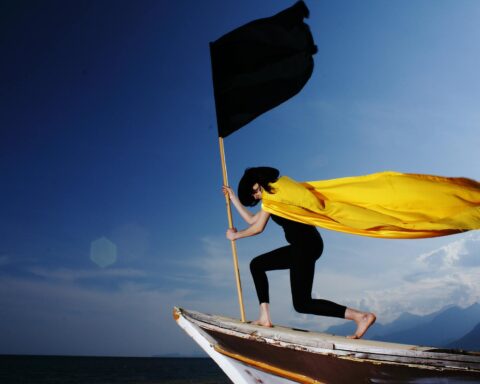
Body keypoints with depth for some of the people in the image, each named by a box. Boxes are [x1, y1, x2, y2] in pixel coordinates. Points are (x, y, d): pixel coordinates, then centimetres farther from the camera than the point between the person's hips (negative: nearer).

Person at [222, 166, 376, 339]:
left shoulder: (273, 192, -5)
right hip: (302, 246, 10)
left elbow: (258, 228, -5)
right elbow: (251, 220, 28)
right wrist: (234, 198, 32)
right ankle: (265, 317, 11)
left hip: (307, 245, -10)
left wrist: (235, 235, 11)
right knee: (256, 264, 18)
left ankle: (361, 316, -16)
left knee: (302, 304, -10)